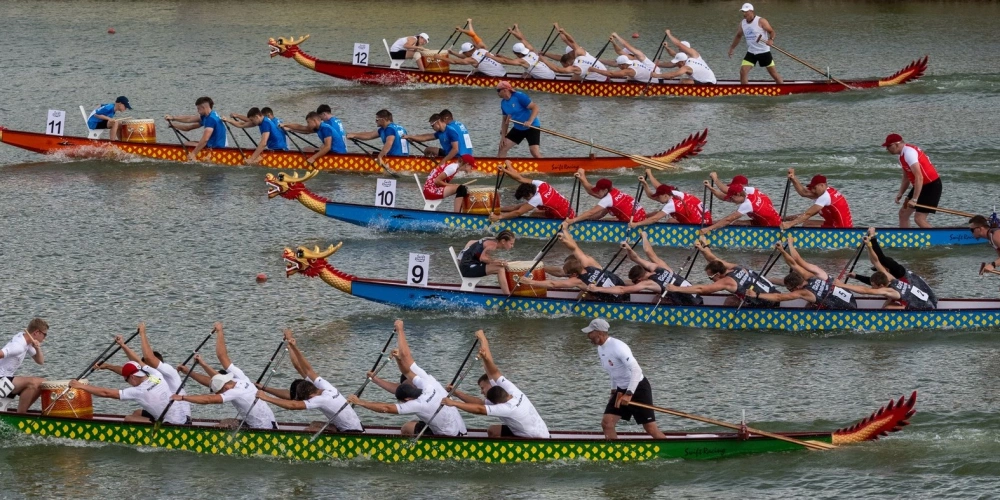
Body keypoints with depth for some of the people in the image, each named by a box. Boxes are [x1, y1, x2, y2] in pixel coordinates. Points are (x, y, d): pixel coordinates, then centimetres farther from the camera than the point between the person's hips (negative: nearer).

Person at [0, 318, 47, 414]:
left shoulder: (27, 342, 8)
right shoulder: (18, 346, -22)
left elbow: (40, 361, 15)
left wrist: (37, 349, -4)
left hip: (8, 378, 10)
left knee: (42, 383, 9)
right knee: (32, 383, -27)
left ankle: (22, 412, 9)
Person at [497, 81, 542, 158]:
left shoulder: (519, 96, -21)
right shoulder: (503, 103, 2)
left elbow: (535, 107, -23)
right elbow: (505, 120, 13)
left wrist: (530, 121, -36)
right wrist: (503, 136, 8)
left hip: (532, 127, -8)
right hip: (518, 128, 8)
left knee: (535, 153, -19)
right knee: (502, 147, 4)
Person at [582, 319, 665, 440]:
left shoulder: (617, 347, -23)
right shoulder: (601, 349, 5)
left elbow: (636, 370, -32)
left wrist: (629, 394, -38)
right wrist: (614, 390, 18)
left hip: (638, 389, -9)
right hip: (621, 390, 9)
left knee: (651, 429, -6)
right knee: (606, 423, -5)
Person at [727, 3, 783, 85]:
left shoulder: (761, 21, -13)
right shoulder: (742, 23, 4)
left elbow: (771, 31, -12)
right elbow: (738, 36, 18)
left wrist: (771, 40, -32)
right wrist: (732, 48, 17)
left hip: (764, 51, -5)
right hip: (751, 53, 5)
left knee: (774, 73, 3)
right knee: (743, 71, -10)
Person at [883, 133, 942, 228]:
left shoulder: (909, 153, -22)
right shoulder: (902, 155, 11)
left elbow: (919, 177, -30)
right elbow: (906, 178, 20)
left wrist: (914, 199, -31)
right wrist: (900, 194, 6)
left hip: (931, 186, -11)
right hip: (922, 185, 11)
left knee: (919, 219, -17)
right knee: (903, 213, 13)